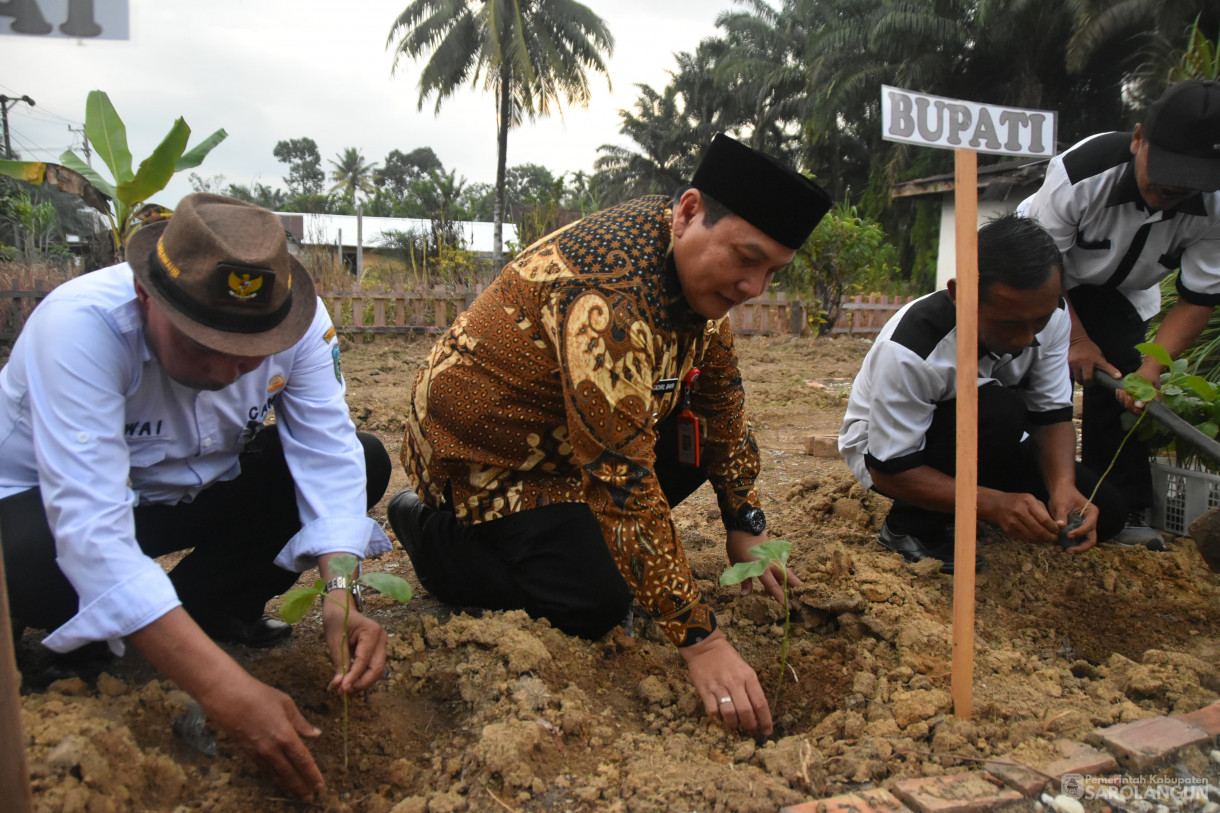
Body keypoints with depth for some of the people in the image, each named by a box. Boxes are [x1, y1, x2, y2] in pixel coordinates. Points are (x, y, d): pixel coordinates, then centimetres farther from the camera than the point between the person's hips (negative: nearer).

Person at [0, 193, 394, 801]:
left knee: (365, 463, -14)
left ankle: (208, 607, 0)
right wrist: (225, 690, -50)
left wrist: (340, 592, -40)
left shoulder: (297, 319, -23)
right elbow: (91, 528, -43)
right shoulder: (81, 326, -35)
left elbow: (328, 455, -23)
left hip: (194, 489, 4)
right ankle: (80, 648, -1)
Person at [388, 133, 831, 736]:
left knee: (701, 436, -5)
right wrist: (700, 641, -34)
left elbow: (722, 395, 4)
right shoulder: (609, 295, -36)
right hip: (483, 451, -8)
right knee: (595, 606, -17)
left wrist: (745, 526, 3)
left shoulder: (699, 262, -7)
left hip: (561, 433, 8)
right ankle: (432, 529, 5)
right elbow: (622, 476, -37)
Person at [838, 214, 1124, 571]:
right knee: (1001, 411, -34)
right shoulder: (907, 351, -36)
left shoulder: (1049, 314, -18)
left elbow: (1053, 415, -10)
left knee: (1102, 510, -6)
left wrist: (1063, 486, -30)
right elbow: (889, 470, -29)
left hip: (978, 440, 6)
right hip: (883, 449, -6)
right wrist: (993, 503, -39)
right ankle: (911, 526, -14)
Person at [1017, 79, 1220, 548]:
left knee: (1121, 387, -9)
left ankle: (1122, 516, 1)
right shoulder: (1079, 174, -37)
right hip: (1042, 270, -2)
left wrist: (1152, 367, -31)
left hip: (1123, 293, 3)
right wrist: (1077, 339, -25)